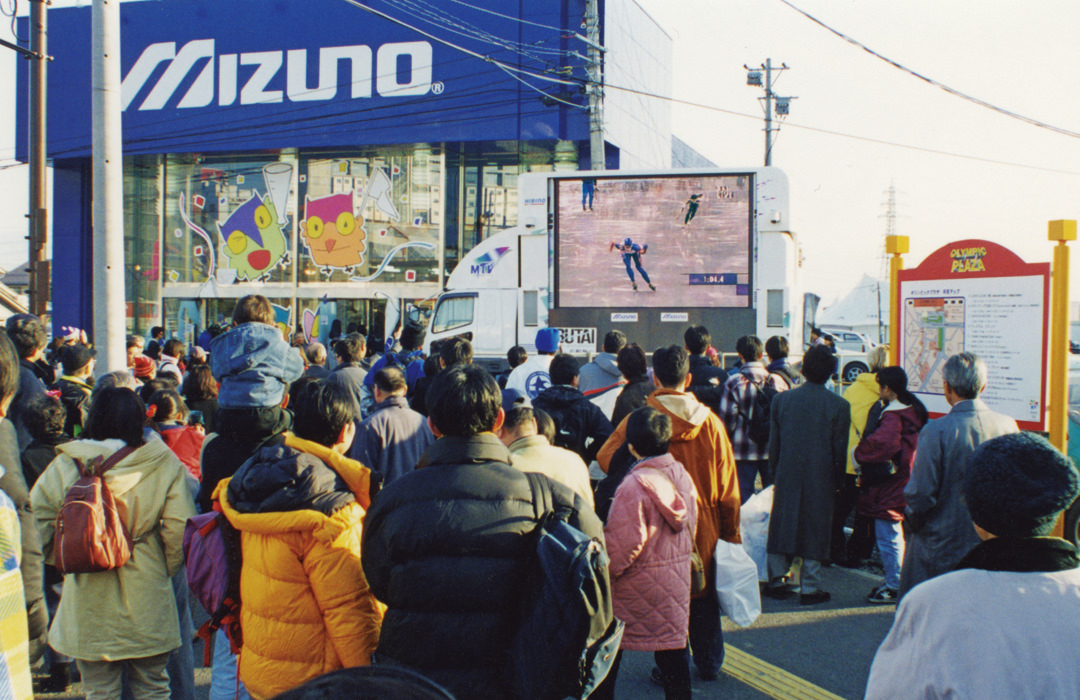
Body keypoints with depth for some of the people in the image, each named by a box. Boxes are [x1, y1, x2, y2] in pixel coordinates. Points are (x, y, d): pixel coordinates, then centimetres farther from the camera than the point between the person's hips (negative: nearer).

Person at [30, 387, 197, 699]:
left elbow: (38, 522, -4)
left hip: (88, 600, 1)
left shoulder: (64, 465, -6)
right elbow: (179, 527, -12)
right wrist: (164, 568, 5)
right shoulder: (164, 464, -9)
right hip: (147, 601, 0)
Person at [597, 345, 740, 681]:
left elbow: (605, 457, -12)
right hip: (704, 524, 3)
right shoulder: (710, 421, -5)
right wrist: (730, 532, 8)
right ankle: (709, 663, 32)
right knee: (703, 594, 18)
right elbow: (728, 483, 0)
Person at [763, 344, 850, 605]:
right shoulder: (839, 406, -9)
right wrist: (838, 482, 9)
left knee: (782, 527, 12)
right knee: (814, 531, 6)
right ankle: (810, 588, 11)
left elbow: (773, 443, 3)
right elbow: (840, 450, -4)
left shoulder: (781, 399, -2)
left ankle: (776, 581, 18)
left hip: (787, 476, 2)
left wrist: (774, 474, 13)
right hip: (821, 479, -2)